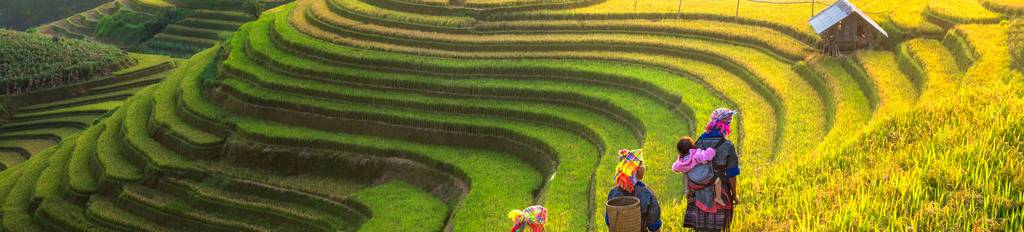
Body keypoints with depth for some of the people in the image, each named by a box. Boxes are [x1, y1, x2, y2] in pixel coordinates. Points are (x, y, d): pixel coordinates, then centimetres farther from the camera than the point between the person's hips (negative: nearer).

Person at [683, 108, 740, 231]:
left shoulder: (699, 142, -2)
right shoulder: (728, 146, -11)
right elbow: (731, 175, -8)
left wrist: (688, 189, 5)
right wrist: (734, 195, 4)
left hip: (699, 194, 3)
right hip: (718, 194, -3)